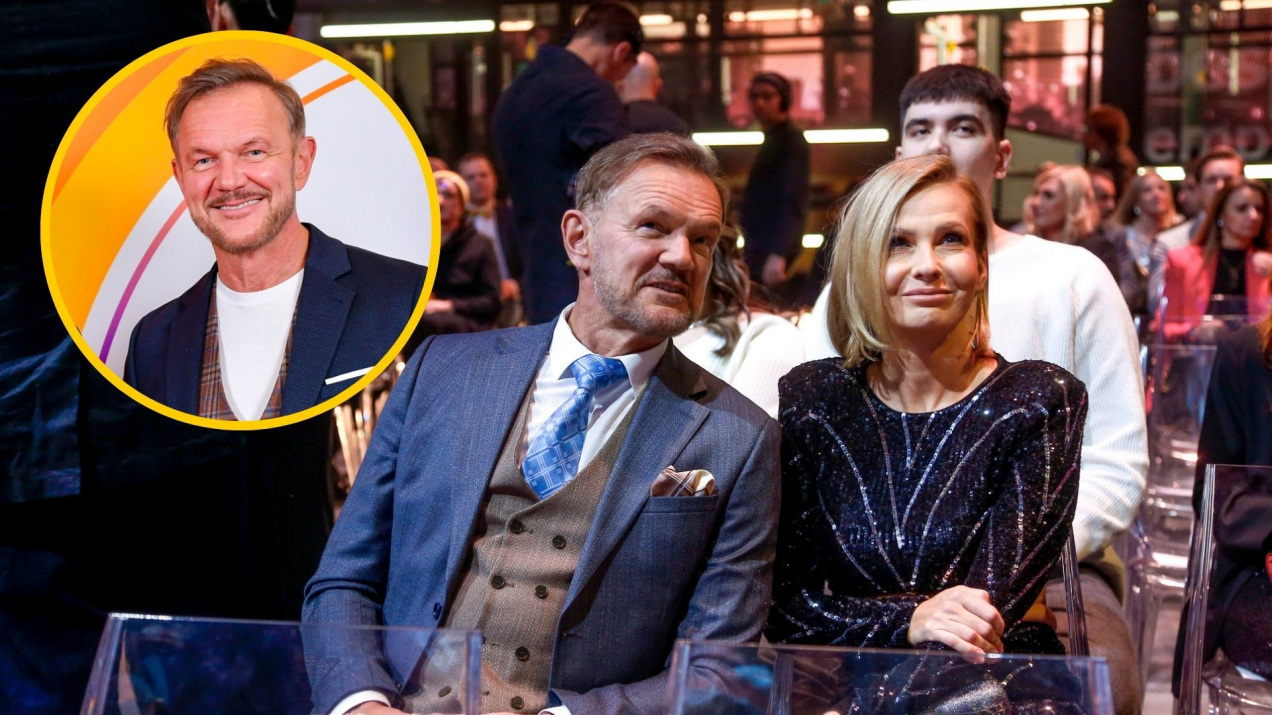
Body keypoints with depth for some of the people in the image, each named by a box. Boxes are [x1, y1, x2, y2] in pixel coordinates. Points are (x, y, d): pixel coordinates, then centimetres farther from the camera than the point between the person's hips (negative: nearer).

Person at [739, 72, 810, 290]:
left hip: (772, 252, -10)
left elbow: (794, 203, -20)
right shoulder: (772, 140, 21)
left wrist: (778, 254, -29)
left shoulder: (792, 141, -9)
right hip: (760, 251, 10)